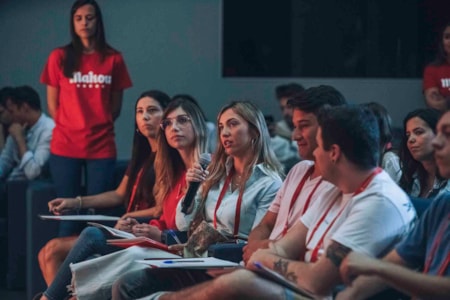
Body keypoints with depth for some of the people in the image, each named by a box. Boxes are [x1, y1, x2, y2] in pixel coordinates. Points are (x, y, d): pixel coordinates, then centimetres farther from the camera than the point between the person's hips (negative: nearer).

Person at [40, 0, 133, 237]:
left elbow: (116, 105, 11)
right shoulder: (59, 57, 3)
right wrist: (69, 128, 7)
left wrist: (98, 127, 6)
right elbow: (52, 102, 8)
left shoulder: (113, 59, 4)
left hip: (102, 147, 1)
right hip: (65, 147, 0)